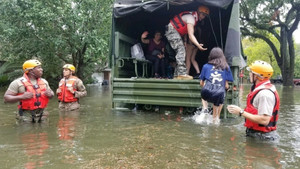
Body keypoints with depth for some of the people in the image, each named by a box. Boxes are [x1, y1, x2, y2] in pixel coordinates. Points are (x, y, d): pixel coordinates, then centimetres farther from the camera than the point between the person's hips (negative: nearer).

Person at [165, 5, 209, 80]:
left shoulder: (194, 17, 11)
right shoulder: (191, 17, -20)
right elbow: (190, 35, -29)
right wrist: (198, 45, -40)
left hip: (176, 32, 10)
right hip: (172, 30, -10)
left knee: (181, 51, 5)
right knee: (181, 50, -19)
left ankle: (177, 74, 4)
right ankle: (182, 73, -25)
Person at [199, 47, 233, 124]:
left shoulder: (206, 66, 13)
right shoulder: (226, 67, 13)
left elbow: (201, 83, 17)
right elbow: (226, 86, 11)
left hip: (207, 93, 1)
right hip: (219, 94, 0)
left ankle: (205, 108, 15)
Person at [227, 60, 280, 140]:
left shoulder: (265, 93, -22)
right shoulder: (259, 89, 11)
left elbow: (264, 120, -27)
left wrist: (241, 112, -21)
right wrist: (238, 109, 4)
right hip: (254, 133, 9)